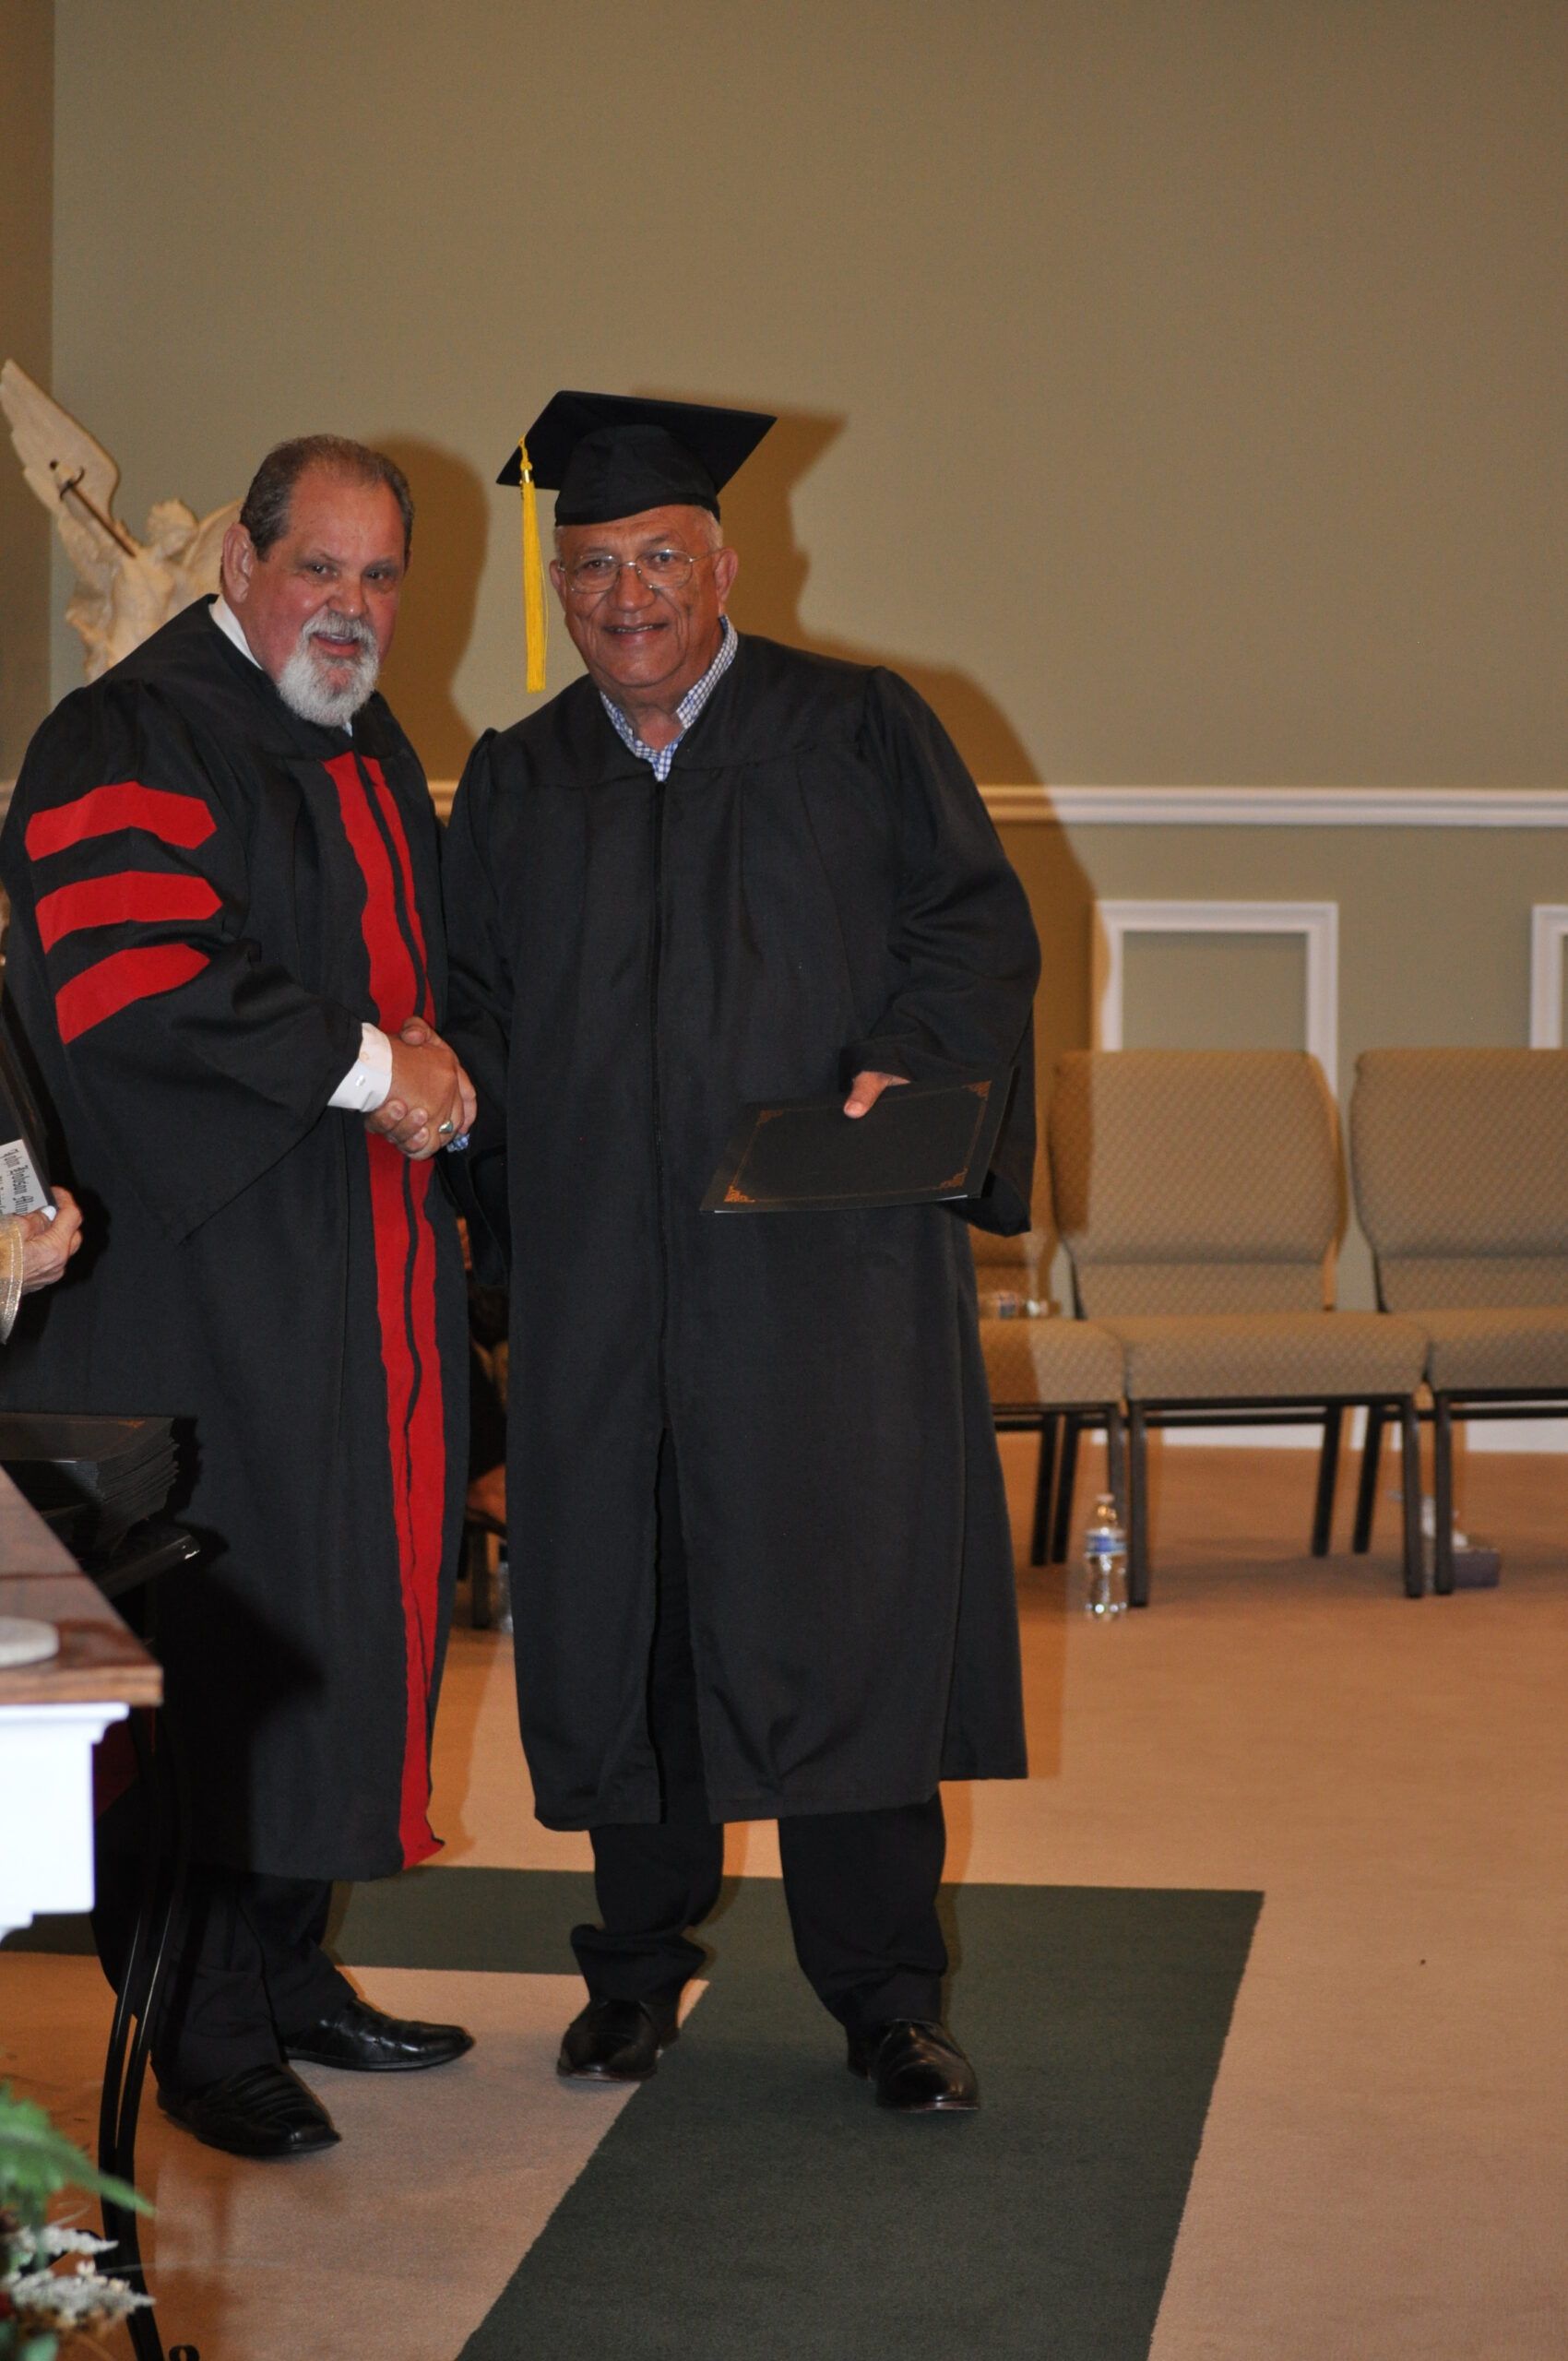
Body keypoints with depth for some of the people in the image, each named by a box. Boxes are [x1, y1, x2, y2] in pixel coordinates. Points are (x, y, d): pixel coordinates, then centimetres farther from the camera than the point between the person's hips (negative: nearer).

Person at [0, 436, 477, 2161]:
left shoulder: (371, 753, 18)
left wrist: (433, 1071, 8)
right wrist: (369, 1068, -17)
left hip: (367, 1275, 8)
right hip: (204, 1289, -8)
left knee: (348, 1609, 10)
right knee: (220, 1643, -5)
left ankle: (288, 1967, 22)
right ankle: (209, 2033, 4)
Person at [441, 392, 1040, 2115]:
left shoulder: (858, 732, 6)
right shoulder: (517, 784, 15)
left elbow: (977, 922, 1)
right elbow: (475, 1004, 18)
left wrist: (905, 1065, -15)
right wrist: (480, 1130, -1)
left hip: (827, 1259, -3)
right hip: (600, 1276, 3)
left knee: (846, 1602, -5)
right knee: (618, 1607, 6)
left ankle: (884, 1989, 3)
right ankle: (638, 1958, 21)